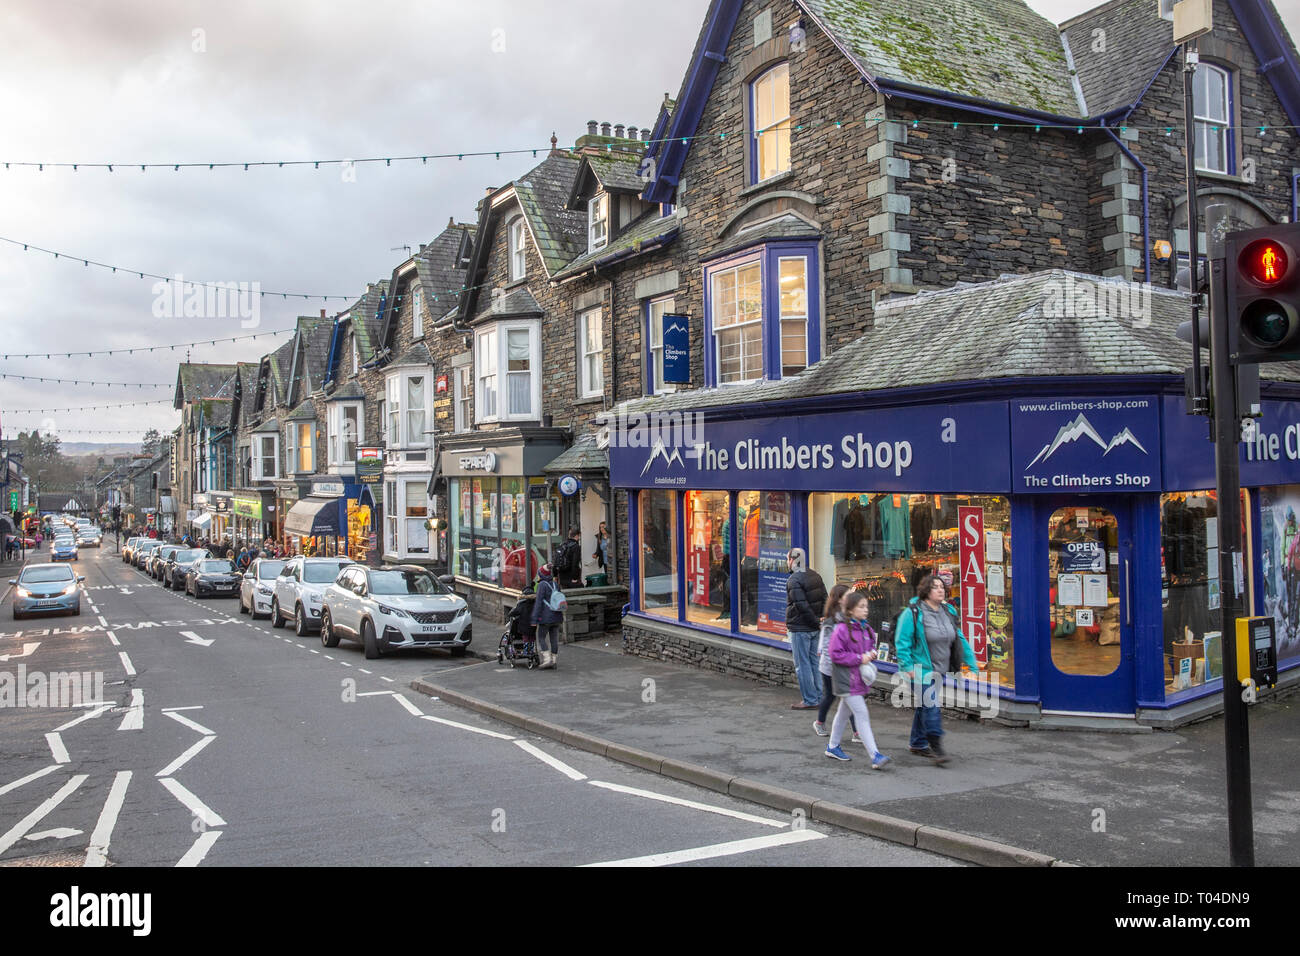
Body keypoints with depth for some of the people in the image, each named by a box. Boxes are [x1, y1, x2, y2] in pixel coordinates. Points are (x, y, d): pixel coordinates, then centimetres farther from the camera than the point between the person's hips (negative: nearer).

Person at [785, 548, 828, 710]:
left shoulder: (794, 580, -17)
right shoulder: (815, 575, 10)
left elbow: (802, 606, -22)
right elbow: (825, 599, 9)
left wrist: (816, 623, -13)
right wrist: (820, 620, 7)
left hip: (799, 628, -8)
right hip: (814, 628, 8)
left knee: (802, 664, -1)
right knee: (813, 662, 15)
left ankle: (809, 700, 1)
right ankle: (818, 697, 20)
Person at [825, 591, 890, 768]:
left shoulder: (866, 629, 7)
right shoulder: (841, 629, -16)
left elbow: (870, 646, 23)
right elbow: (836, 655, -18)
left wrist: (872, 654, -1)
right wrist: (859, 658, -20)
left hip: (860, 679, 8)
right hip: (846, 680, -8)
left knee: (843, 713, 19)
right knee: (862, 715, -11)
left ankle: (832, 747, 34)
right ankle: (875, 756, -13)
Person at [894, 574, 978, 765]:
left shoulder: (949, 611, 9)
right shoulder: (913, 613, -12)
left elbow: (960, 639, 15)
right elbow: (902, 641, -13)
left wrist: (971, 663, 12)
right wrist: (907, 666, -19)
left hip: (940, 670, 7)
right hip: (921, 669, -7)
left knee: (923, 706, 16)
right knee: (930, 706, -15)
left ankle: (918, 744, 27)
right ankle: (936, 746, -11)